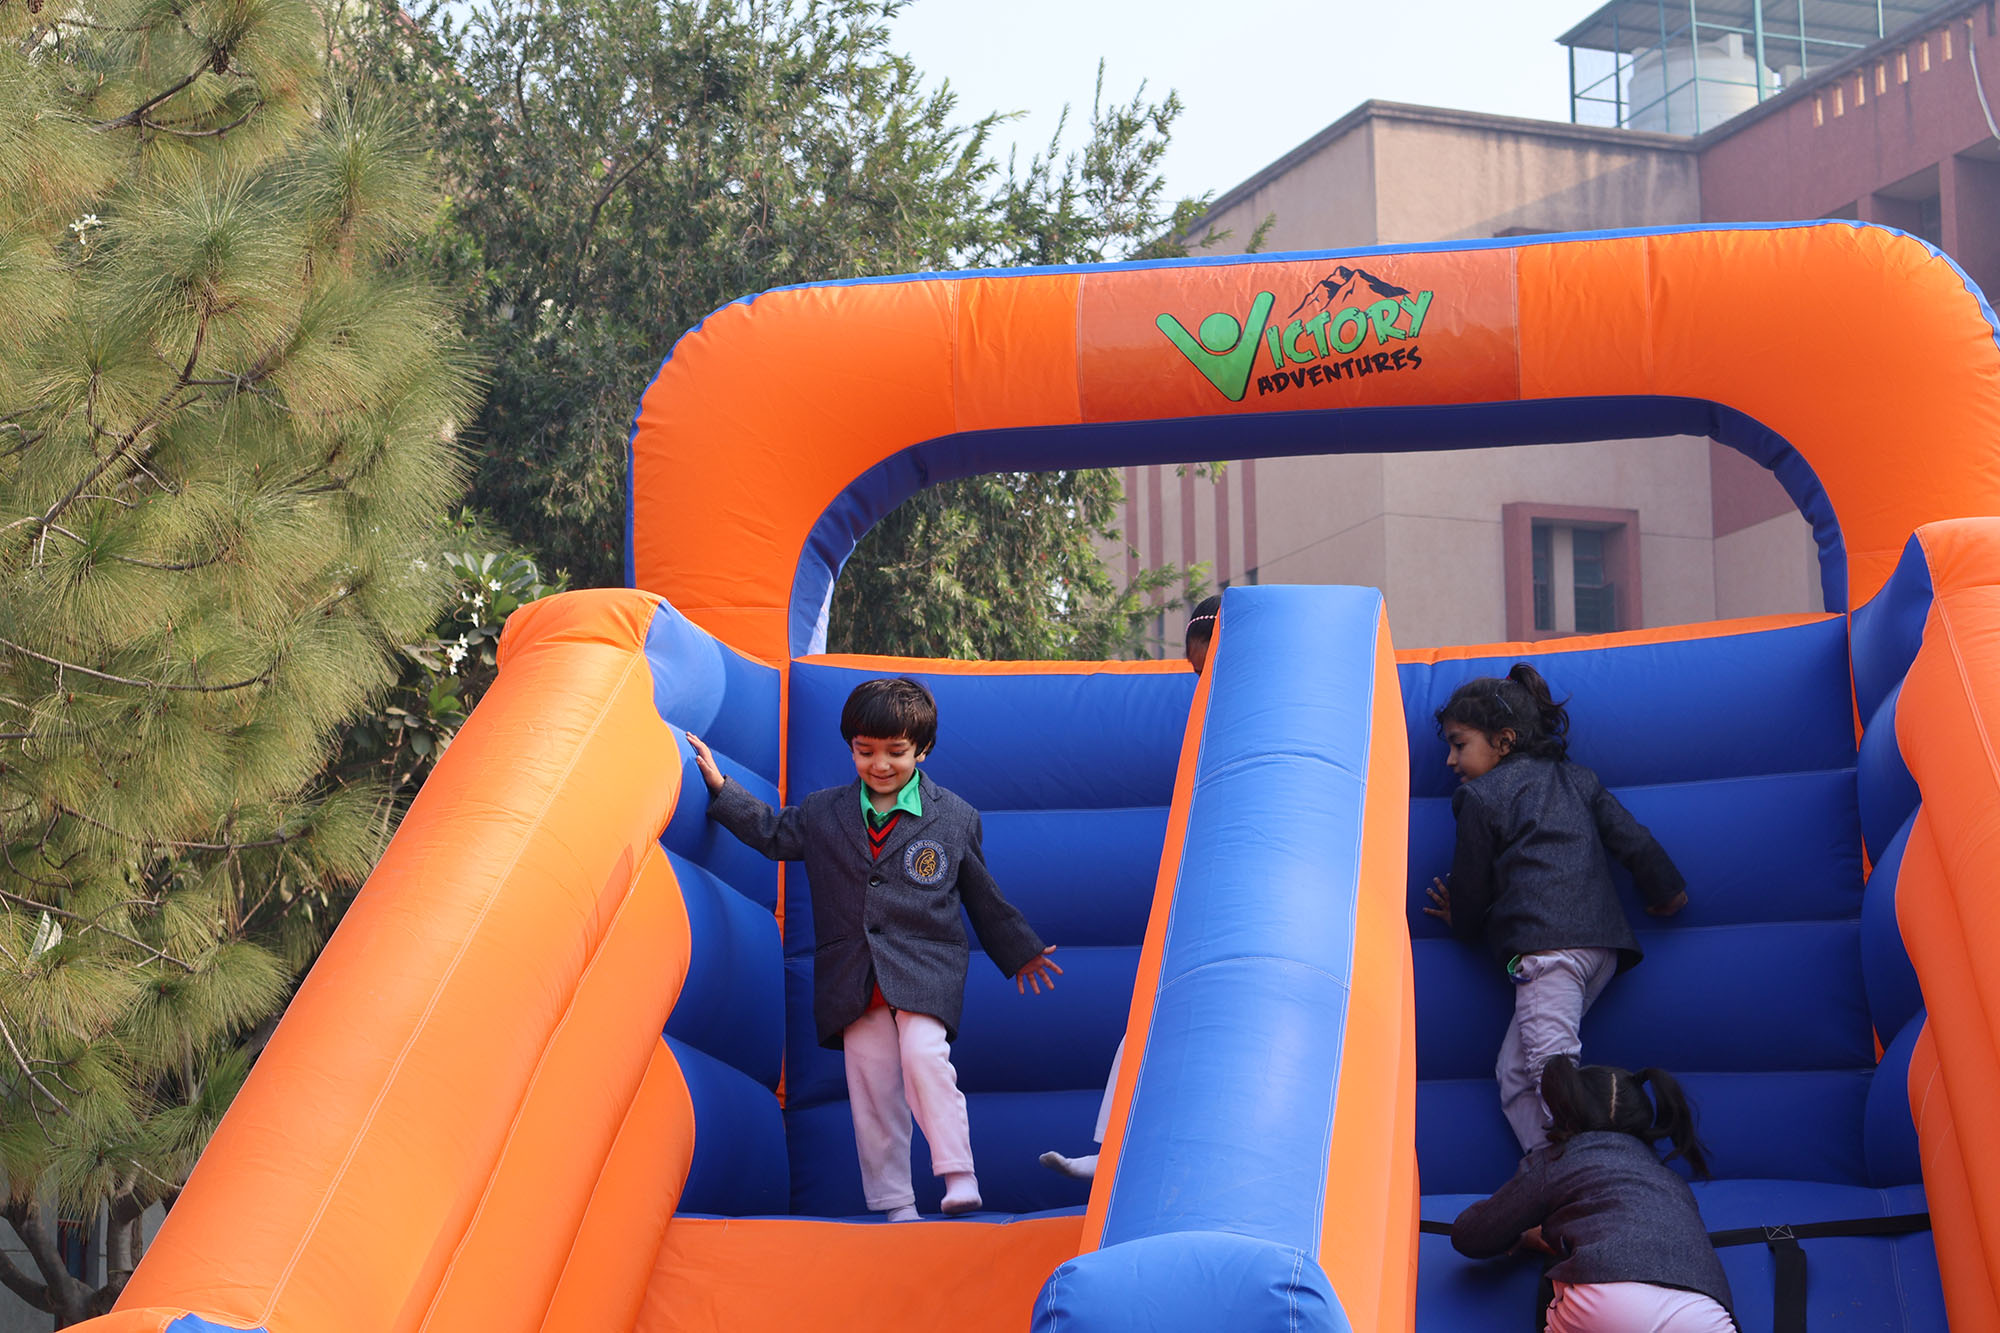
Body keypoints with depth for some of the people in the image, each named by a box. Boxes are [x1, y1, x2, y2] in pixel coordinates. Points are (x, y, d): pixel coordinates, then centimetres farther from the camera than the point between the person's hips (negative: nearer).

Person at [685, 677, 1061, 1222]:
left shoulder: (955, 819, 4)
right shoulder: (823, 813, 9)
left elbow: (983, 896, 13)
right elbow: (773, 833, 21)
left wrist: (1020, 953, 18)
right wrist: (721, 787, 13)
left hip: (925, 969, -3)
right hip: (853, 980, 3)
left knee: (924, 1056, -25)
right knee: (872, 1087, 1)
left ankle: (959, 1176, -18)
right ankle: (894, 1203, 9)